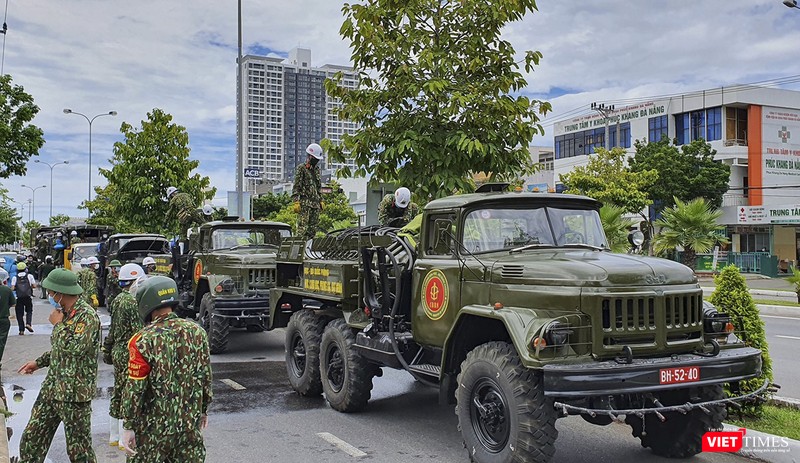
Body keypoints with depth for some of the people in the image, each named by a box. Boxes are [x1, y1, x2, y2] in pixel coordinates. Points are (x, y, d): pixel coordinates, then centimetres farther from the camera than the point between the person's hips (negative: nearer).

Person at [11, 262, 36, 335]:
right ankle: (28, 324, -7)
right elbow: (34, 286, 1)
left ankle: (21, 330, 5)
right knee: (29, 311, 16)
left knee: (20, 314, 8)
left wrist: (17, 288, 15)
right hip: (28, 297, 0)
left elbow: (12, 288, -6)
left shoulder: (15, 278, 2)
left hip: (19, 298, 0)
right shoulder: (30, 276, 2)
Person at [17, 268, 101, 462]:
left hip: (74, 392, -8)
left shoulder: (87, 316, -18)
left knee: (78, 447, 3)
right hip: (52, 386, 9)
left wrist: (58, 324, -17)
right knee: (32, 438, 13)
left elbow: (74, 348, -30)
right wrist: (39, 362, 20)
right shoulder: (64, 313, 9)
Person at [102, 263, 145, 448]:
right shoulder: (132, 302, -19)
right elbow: (139, 331, -21)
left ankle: (114, 436, 26)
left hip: (118, 351, 10)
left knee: (118, 394, 16)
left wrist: (108, 350, 24)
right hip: (129, 354, -10)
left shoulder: (117, 300, 11)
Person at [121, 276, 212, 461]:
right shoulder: (197, 332, -3)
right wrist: (203, 409, 17)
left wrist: (129, 426, -4)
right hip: (190, 424, 4)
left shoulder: (143, 341, -16)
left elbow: (134, 389, -14)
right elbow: (206, 376, 4)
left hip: (155, 427, -3)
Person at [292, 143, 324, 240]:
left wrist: (321, 201, 19)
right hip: (304, 203, -7)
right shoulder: (301, 169, -3)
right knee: (302, 228, -11)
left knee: (313, 228, 5)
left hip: (315, 204, 7)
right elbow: (296, 186, -8)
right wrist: (296, 202, -16)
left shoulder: (316, 170, 19)